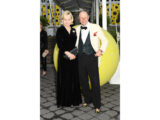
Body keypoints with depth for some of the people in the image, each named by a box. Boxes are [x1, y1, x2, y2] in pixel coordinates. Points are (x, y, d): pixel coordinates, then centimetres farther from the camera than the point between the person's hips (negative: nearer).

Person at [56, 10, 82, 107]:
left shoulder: (74, 30, 12)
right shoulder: (60, 30, -1)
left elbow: (76, 44, 13)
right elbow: (60, 45, -9)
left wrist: (74, 54, -3)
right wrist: (68, 53, -17)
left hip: (74, 58, 4)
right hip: (64, 58, -4)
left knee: (74, 78, 7)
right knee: (64, 79, 1)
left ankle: (74, 99, 19)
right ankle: (64, 101, 13)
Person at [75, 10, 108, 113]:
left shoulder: (95, 27, -2)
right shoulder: (77, 29, 9)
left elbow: (104, 40, 2)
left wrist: (101, 50, -12)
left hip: (92, 57, -4)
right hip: (81, 57, 4)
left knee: (95, 82, 0)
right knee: (83, 80, 12)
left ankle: (97, 104, 15)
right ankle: (87, 99, 33)